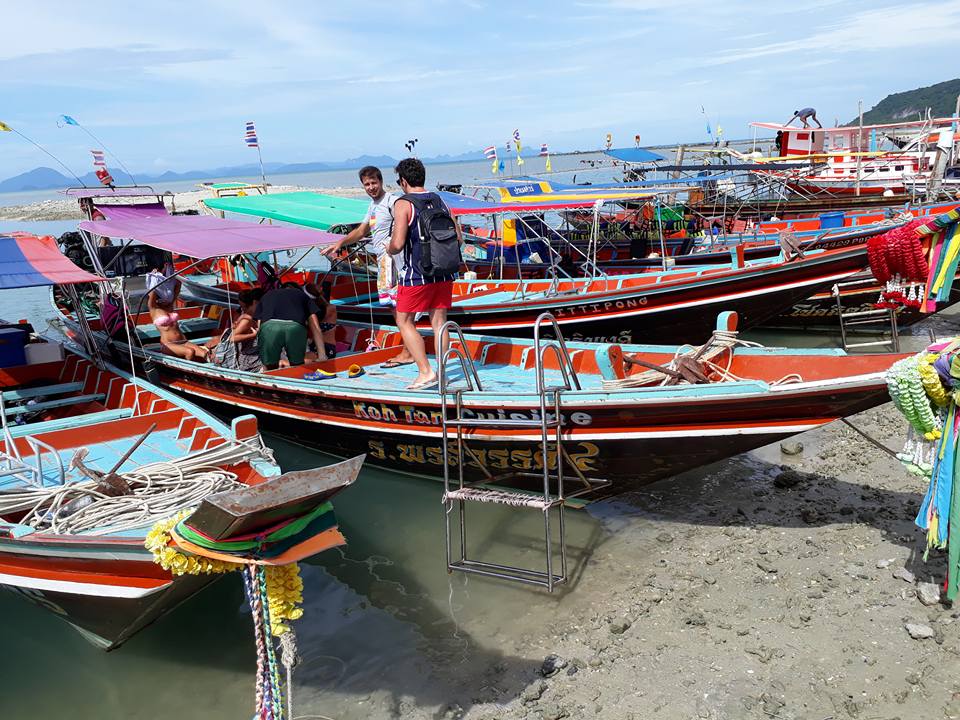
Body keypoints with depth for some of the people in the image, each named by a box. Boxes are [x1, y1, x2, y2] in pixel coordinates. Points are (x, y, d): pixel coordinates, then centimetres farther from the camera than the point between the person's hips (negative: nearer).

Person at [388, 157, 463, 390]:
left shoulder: (403, 204, -8)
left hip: (417, 274, -6)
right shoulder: (439, 201, 10)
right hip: (444, 273, 6)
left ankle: (425, 372, -2)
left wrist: (389, 249, 5)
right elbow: (458, 238, 10)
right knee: (439, 321, 11)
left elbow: (398, 243, -16)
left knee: (404, 321, 6)